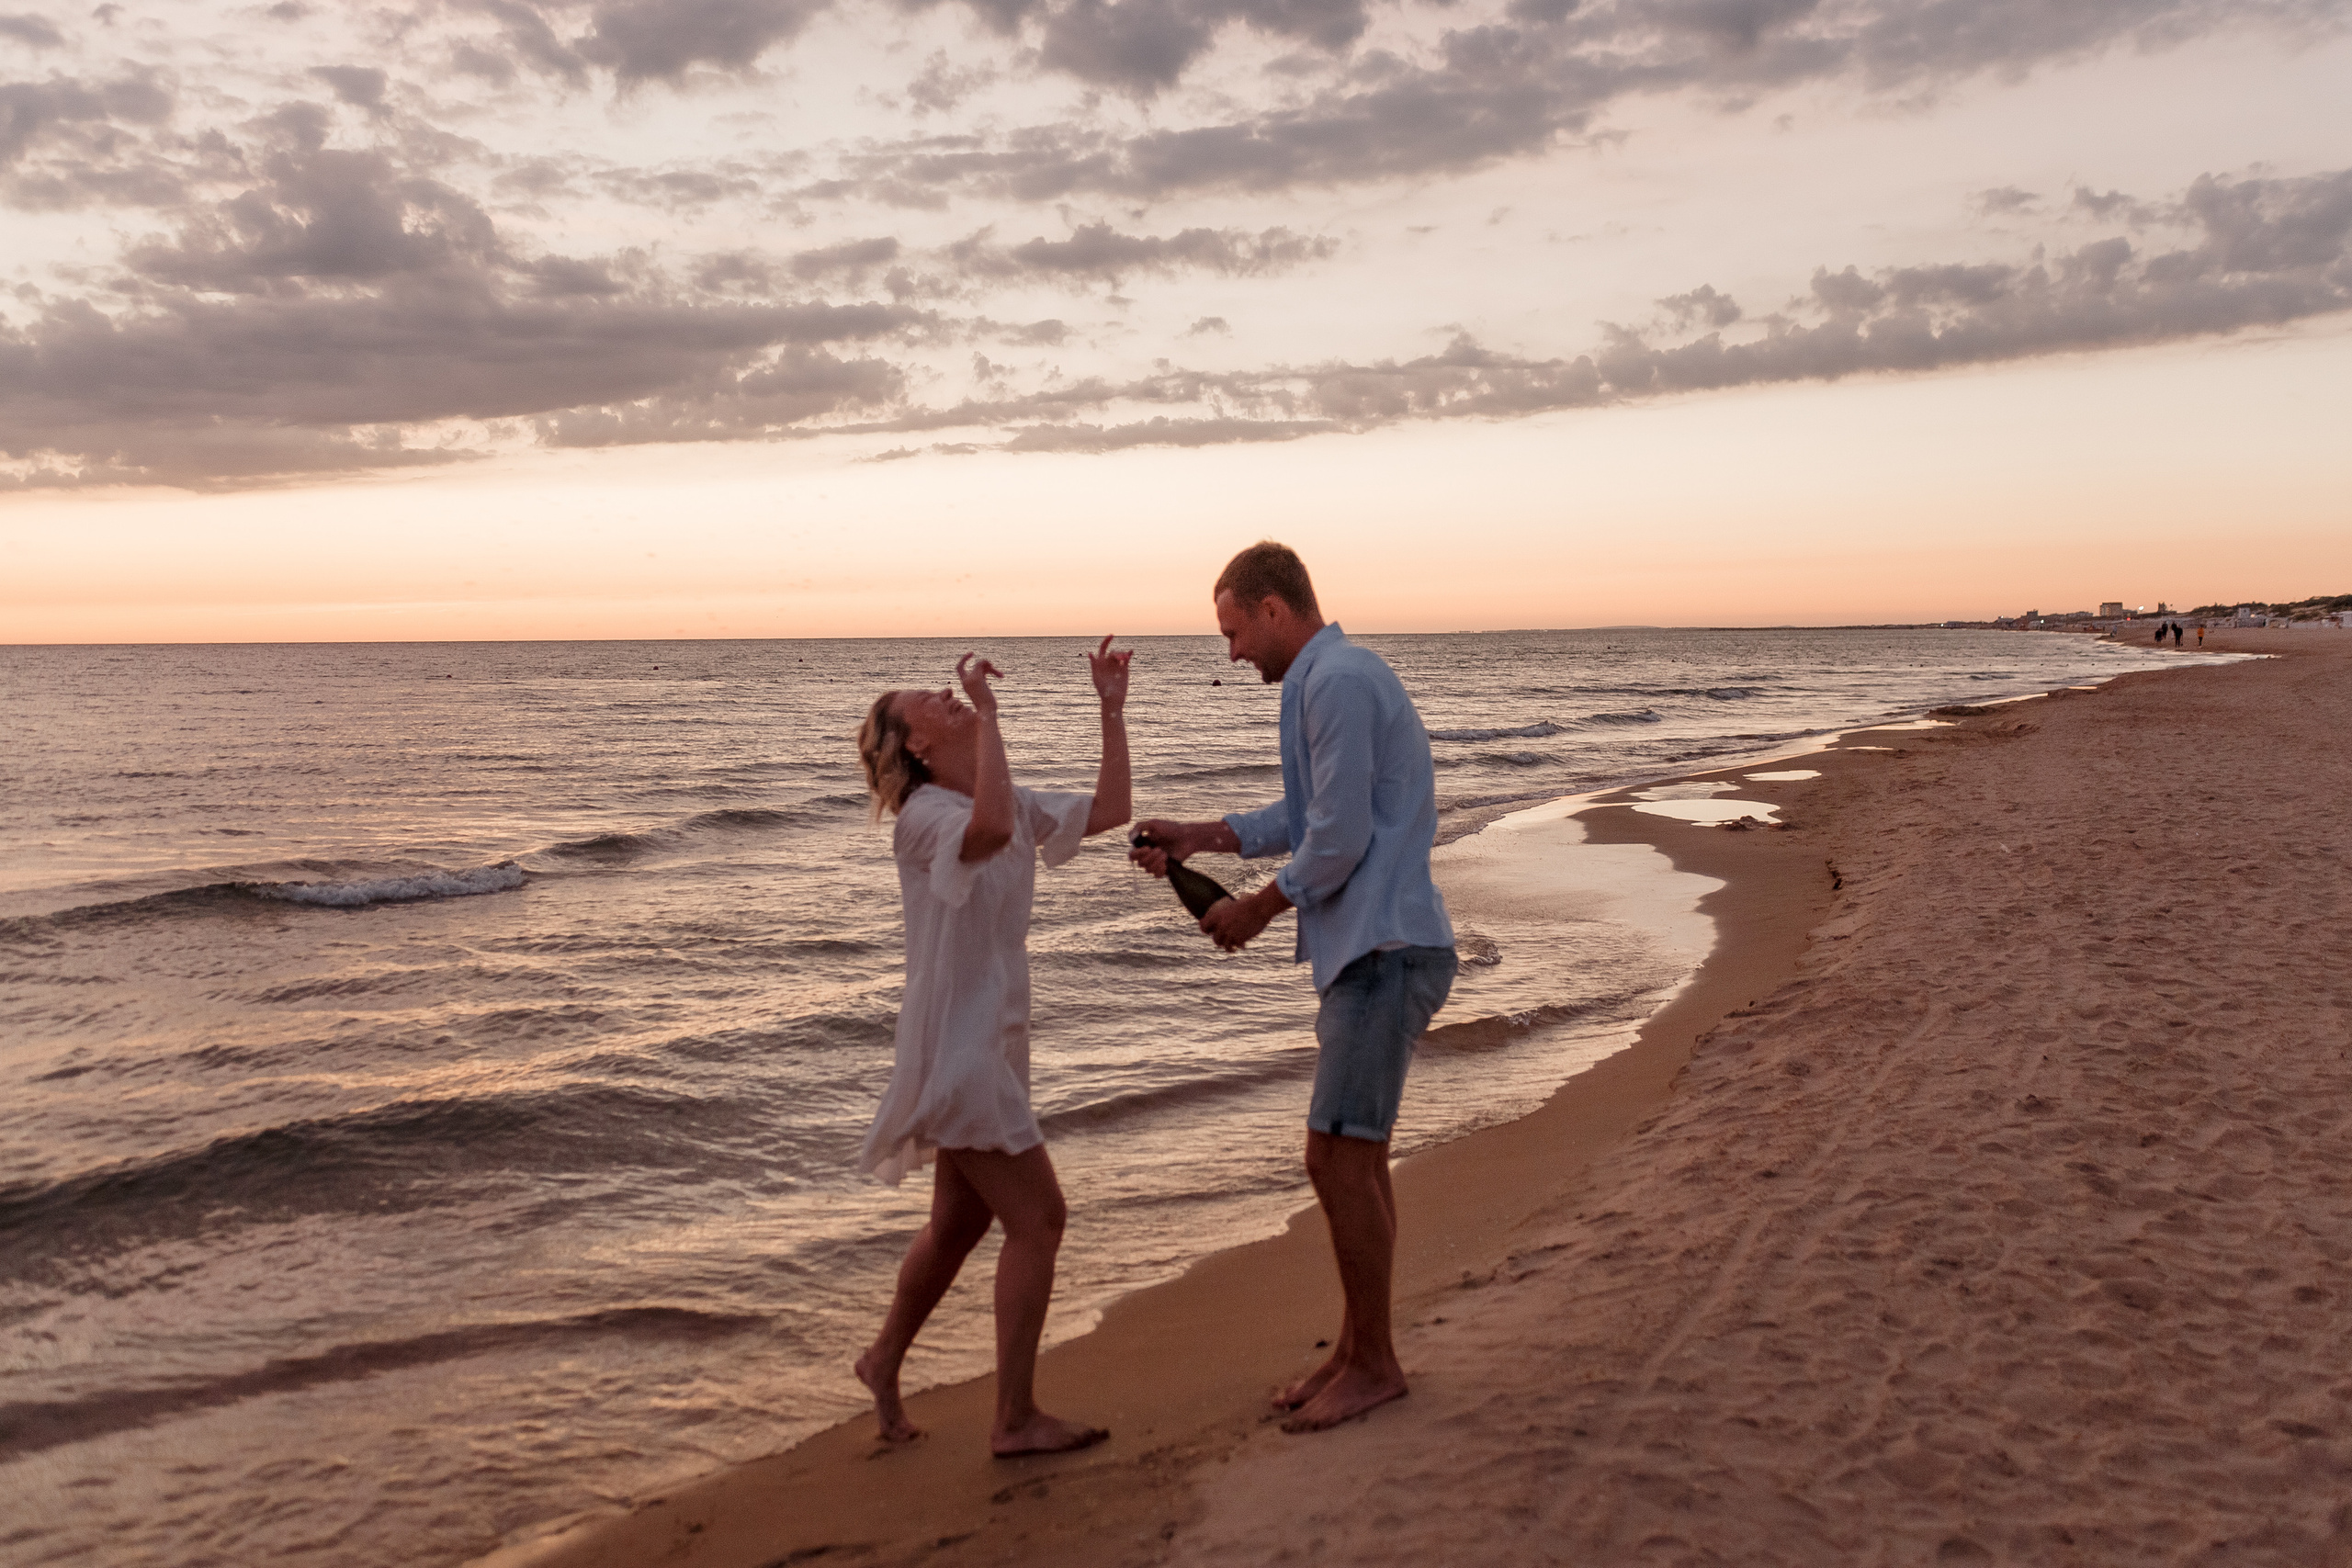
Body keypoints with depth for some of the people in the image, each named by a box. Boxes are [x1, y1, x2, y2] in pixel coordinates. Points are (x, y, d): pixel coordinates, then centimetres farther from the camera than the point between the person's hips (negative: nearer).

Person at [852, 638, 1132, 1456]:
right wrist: (988, 713, -33)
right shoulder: (925, 815, -17)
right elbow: (990, 830, -40)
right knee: (1038, 1218, -7)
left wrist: (1112, 709, 5)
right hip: (954, 1048, -9)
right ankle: (1016, 1419, 3)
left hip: (991, 1045, 9)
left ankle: (884, 1360, 40)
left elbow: (1108, 811, 10)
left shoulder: (1008, 802, 10)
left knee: (959, 1224, 20)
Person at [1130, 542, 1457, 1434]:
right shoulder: (1336, 679, 18)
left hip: (1386, 953, -11)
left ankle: (1373, 1364, 7)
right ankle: (1356, 1351, 24)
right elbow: (1303, 817, 23)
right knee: (1357, 1158, 14)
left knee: (1338, 1158, -6)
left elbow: (1340, 836, -19)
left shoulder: (1338, 682, -15)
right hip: (1367, 952, 11)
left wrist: (1255, 911, -6)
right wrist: (1199, 839, 14)